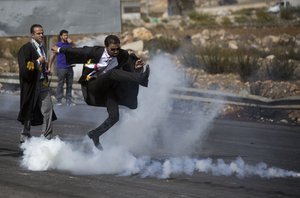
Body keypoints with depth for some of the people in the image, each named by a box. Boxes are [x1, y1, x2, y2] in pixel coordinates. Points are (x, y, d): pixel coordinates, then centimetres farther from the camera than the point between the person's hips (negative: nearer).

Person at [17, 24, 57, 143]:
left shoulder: (41, 47, 14)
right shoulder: (26, 49, -12)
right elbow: (24, 68, -21)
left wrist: (46, 70, 13)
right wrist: (38, 62, -17)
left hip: (43, 84, 7)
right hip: (31, 84, -7)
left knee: (48, 111, -1)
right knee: (29, 111, 6)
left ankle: (47, 137, 5)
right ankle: (25, 137, 19)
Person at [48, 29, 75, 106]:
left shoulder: (69, 44, 10)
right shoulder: (58, 45, 0)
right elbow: (53, 57, 1)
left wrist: (71, 43, -10)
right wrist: (49, 67, -3)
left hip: (69, 67, 4)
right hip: (61, 68, -4)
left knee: (69, 84, 5)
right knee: (60, 84, -2)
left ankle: (69, 100, 10)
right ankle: (59, 100, 3)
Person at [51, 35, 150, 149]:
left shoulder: (122, 56, -9)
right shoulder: (95, 52, -16)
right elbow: (77, 51, -3)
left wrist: (136, 67, -34)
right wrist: (60, 50, 10)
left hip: (108, 87, 5)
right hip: (91, 86, -5)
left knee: (114, 117, -10)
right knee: (113, 73, -33)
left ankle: (95, 135, 11)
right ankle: (141, 79, -54)